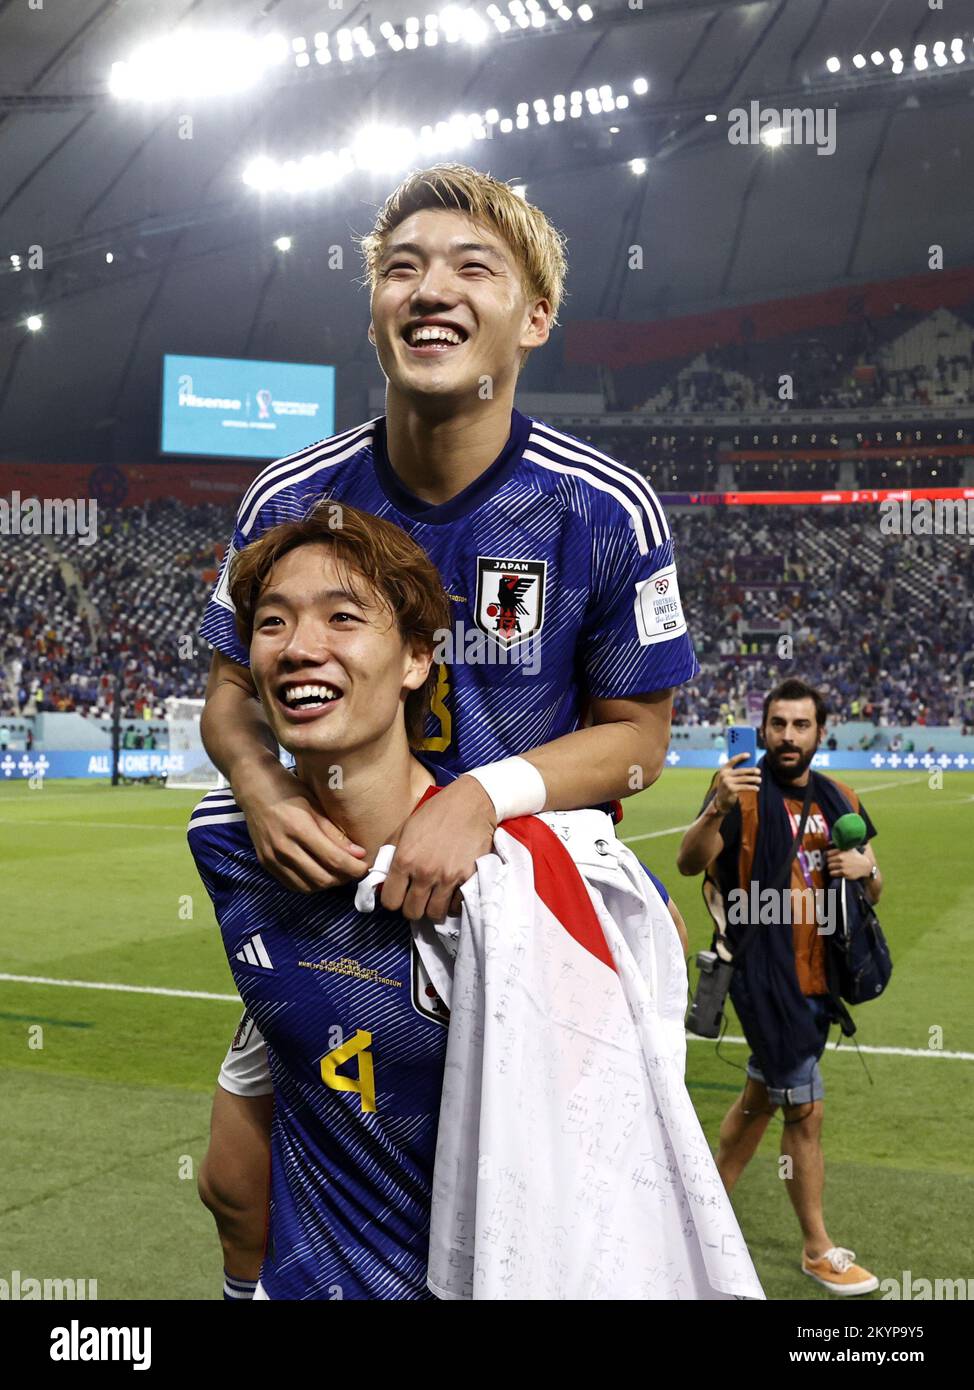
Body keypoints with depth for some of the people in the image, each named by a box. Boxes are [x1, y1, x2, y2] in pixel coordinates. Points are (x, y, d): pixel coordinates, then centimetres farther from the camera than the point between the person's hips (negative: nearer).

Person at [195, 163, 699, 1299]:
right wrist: (263, 788, -20)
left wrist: (487, 794, -26)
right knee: (237, 1184, 11)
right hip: (327, 873, 2)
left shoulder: (607, 512, -15)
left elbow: (635, 734, -8)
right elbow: (233, 692, 3)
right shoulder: (289, 501, -9)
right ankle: (258, 1290, 44)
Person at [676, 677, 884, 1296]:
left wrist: (866, 867, -8)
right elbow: (689, 863, -25)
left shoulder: (839, 800, 8)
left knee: (761, 1097, 18)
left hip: (817, 974, 7)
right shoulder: (745, 792, -11)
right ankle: (819, 1250, 13)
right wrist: (717, 811, -43)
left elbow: (874, 892, 15)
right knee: (807, 1110, -3)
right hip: (764, 972, -7)